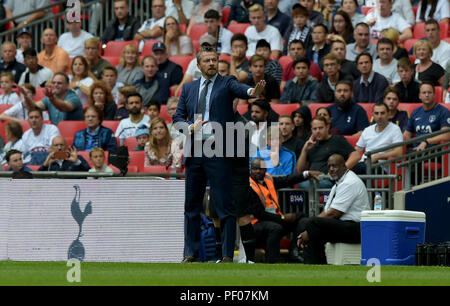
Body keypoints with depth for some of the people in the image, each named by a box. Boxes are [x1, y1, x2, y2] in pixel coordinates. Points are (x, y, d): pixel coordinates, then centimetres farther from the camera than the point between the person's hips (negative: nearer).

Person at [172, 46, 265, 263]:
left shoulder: (226, 83, 4)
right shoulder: (189, 88, 16)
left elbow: (239, 89, -18)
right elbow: (177, 116, 15)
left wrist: (253, 91, -40)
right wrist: (191, 126, -6)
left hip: (218, 152, -4)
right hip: (194, 151, 5)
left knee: (224, 206, -6)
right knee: (191, 205, 9)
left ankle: (228, 255, -3)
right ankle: (191, 253, 16)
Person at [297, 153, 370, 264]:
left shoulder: (350, 183, -13)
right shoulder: (338, 184, 20)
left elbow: (333, 214, -18)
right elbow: (326, 211, 14)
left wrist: (308, 232, -13)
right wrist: (305, 233, -2)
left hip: (355, 228, -10)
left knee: (312, 223, -26)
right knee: (303, 222, 2)